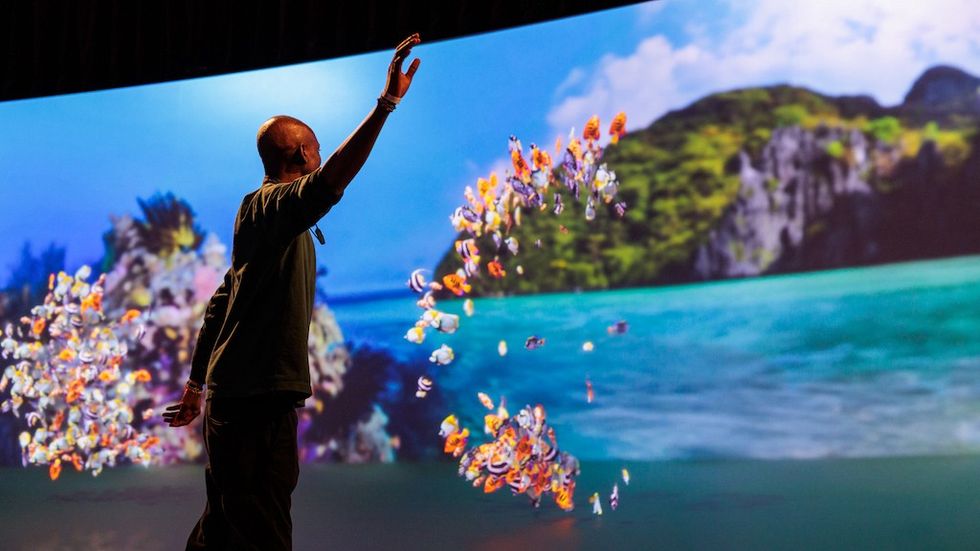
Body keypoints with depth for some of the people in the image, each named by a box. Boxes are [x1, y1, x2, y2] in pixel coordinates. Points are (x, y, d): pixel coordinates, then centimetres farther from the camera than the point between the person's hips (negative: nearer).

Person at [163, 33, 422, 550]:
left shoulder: (263, 215, 21)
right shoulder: (269, 205, -9)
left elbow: (219, 307, 24)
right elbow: (329, 182, -32)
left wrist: (196, 386, 28)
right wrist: (387, 103, -37)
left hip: (235, 395, 10)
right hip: (257, 398, -10)